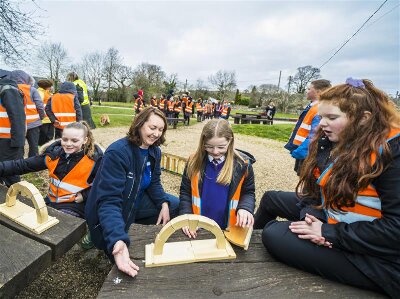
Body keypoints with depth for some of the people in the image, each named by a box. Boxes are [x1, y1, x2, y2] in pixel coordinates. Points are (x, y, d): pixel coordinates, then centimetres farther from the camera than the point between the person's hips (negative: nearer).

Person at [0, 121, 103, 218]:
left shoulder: (94, 159, -16)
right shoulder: (54, 153, 0)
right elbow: (23, 165, 4)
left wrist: (84, 196, -17)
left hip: (74, 205, -6)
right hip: (51, 201, 6)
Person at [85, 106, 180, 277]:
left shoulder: (154, 151, -6)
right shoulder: (117, 153, -30)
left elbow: (154, 182, 5)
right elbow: (109, 201, -36)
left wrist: (164, 204, -14)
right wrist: (117, 241, -50)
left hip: (136, 202, 7)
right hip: (112, 213, -7)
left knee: (175, 204, 0)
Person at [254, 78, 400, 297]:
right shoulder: (329, 141, -3)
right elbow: (312, 183, 4)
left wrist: (328, 233, -26)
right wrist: (309, 214, -15)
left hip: (375, 254, -8)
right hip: (329, 216, 8)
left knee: (274, 235, -21)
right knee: (271, 199, 16)